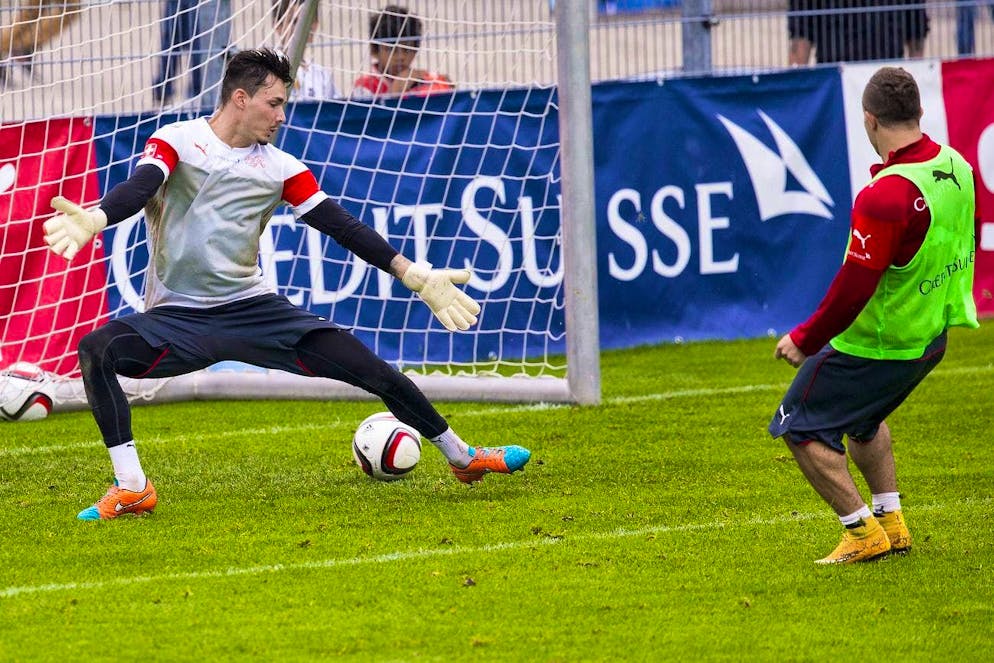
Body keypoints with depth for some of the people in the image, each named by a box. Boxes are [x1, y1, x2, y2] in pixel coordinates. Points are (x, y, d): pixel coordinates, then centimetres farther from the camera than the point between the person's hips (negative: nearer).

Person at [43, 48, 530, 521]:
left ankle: (461, 456, 15)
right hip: (177, 317, -3)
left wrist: (413, 275, 2)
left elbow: (341, 226, 8)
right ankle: (131, 487, -28)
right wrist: (93, 219, -43)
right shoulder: (177, 141, -4)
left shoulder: (279, 168, 7)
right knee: (97, 349, -31)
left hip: (253, 306, 3)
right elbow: (140, 188, -21)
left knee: (372, 369, -6)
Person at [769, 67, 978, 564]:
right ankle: (891, 521, 32)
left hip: (874, 346, -8)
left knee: (801, 426, 7)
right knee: (862, 416, 32)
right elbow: (965, 247, 11)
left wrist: (805, 340, -14)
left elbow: (854, 287, -27)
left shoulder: (885, 195, -29)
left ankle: (863, 533, 6)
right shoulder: (957, 167, -4)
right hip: (932, 337, 9)